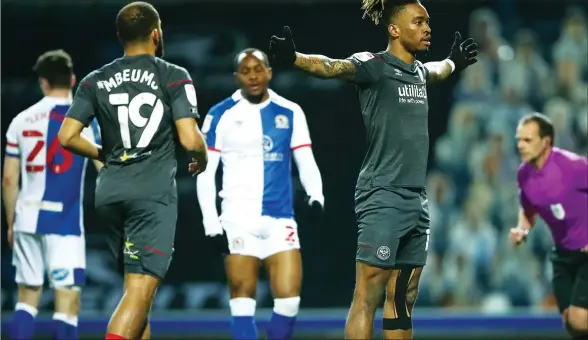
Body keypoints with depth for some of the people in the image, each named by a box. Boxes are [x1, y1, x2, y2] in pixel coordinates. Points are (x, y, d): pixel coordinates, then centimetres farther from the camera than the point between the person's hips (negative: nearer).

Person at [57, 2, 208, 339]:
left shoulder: (96, 81, 8)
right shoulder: (174, 77, -2)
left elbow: (67, 137, 2)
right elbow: (190, 139, -10)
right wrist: (202, 160, 13)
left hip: (110, 190, 5)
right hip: (153, 191, -5)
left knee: (138, 282, 20)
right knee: (141, 289, -11)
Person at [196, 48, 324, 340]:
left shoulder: (290, 113, 8)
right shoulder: (221, 115, 2)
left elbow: (306, 162, 8)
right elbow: (204, 172, 3)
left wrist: (316, 196, -12)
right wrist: (211, 222, -5)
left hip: (280, 219, 2)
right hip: (238, 220, -2)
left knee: (289, 299, -8)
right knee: (242, 300, -3)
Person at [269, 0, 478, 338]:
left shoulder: (418, 71, 15)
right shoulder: (375, 66, -8)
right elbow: (333, 67, -28)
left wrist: (455, 62, 61)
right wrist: (295, 58, -47)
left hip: (417, 200, 8)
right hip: (383, 199, -8)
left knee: (403, 300, 9)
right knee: (368, 297, -10)